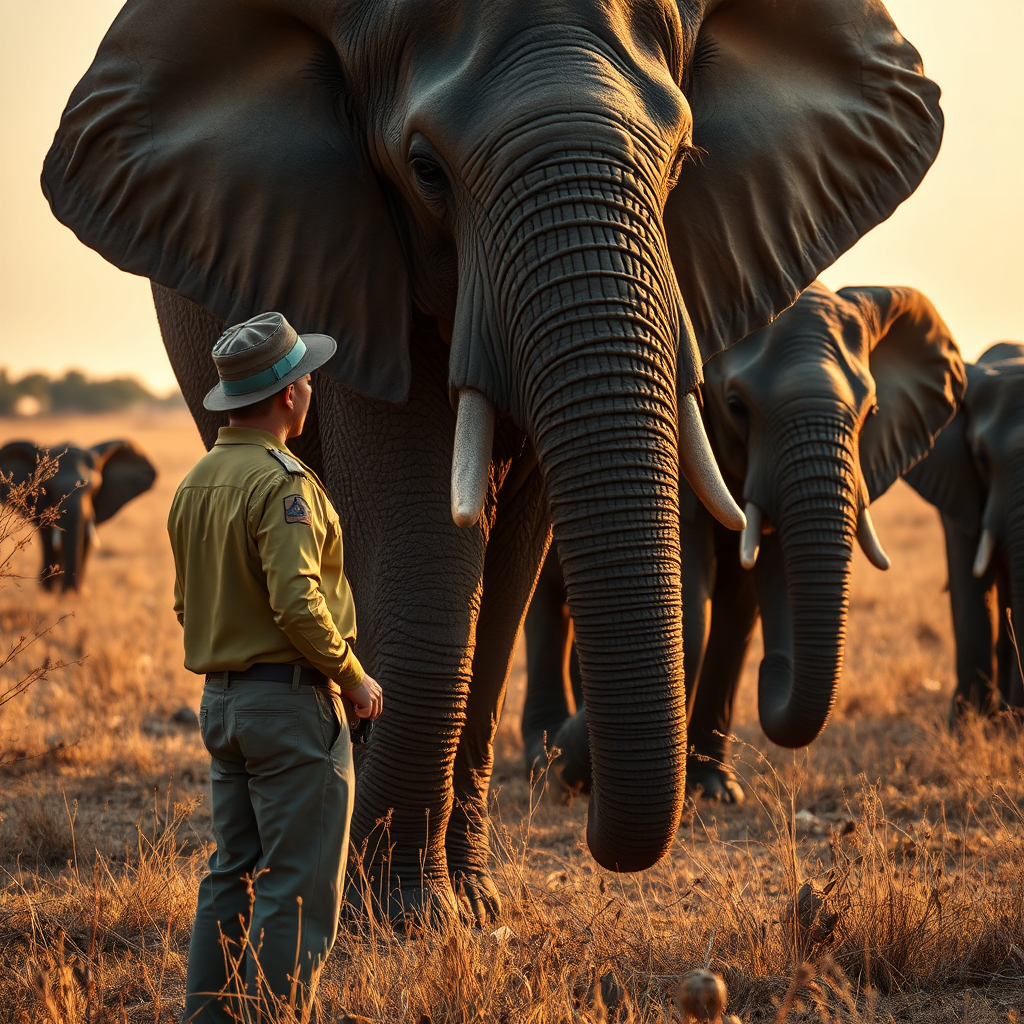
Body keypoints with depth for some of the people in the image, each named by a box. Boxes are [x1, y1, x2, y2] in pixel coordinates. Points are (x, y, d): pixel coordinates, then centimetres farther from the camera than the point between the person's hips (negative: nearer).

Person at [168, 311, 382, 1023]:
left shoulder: (196, 483, 11)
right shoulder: (281, 484, -17)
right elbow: (297, 602, -24)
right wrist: (354, 677, -12)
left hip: (221, 698, 9)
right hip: (293, 701, -9)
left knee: (236, 871, 15)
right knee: (301, 885, -4)